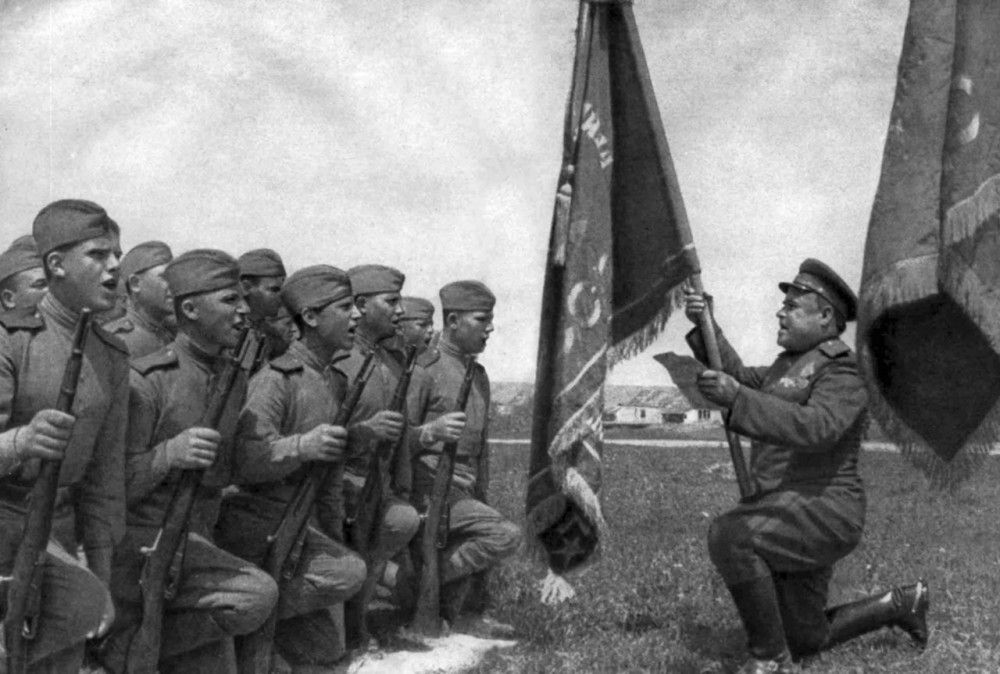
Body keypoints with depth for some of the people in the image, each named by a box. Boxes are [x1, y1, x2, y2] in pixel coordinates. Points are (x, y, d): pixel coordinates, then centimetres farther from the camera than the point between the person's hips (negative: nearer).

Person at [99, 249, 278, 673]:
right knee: (257, 594, -25)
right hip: (142, 543, -8)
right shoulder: (147, 380, -13)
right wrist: (169, 454, -27)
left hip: (196, 546, 8)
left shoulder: (236, 380, 10)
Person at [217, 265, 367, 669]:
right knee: (350, 572, -27)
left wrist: (335, 540, 18)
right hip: (253, 526, -8)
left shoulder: (337, 382, 12)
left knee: (326, 650, 4)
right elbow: (246, 462, -24)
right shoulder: (277, 379, -14)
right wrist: (301, 445, -39)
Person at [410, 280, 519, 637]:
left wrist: (481, 501, 24)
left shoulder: (479, 376, 16)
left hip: (462, 492, 9)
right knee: (506, 535, -21)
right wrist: (432, 431, -30)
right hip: (430, 489, -9)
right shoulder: (425, 369, -10)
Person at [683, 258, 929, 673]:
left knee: (729, 537, -33)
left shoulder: (840, 378, -12)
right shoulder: (793, 367, 20)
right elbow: (740, 378, 20)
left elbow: (812, 428, -30)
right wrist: (705, 326, 6)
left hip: (822, 511, -10)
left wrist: (736, 398, -38)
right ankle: (898, 605, 34)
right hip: (794, 520, 10)